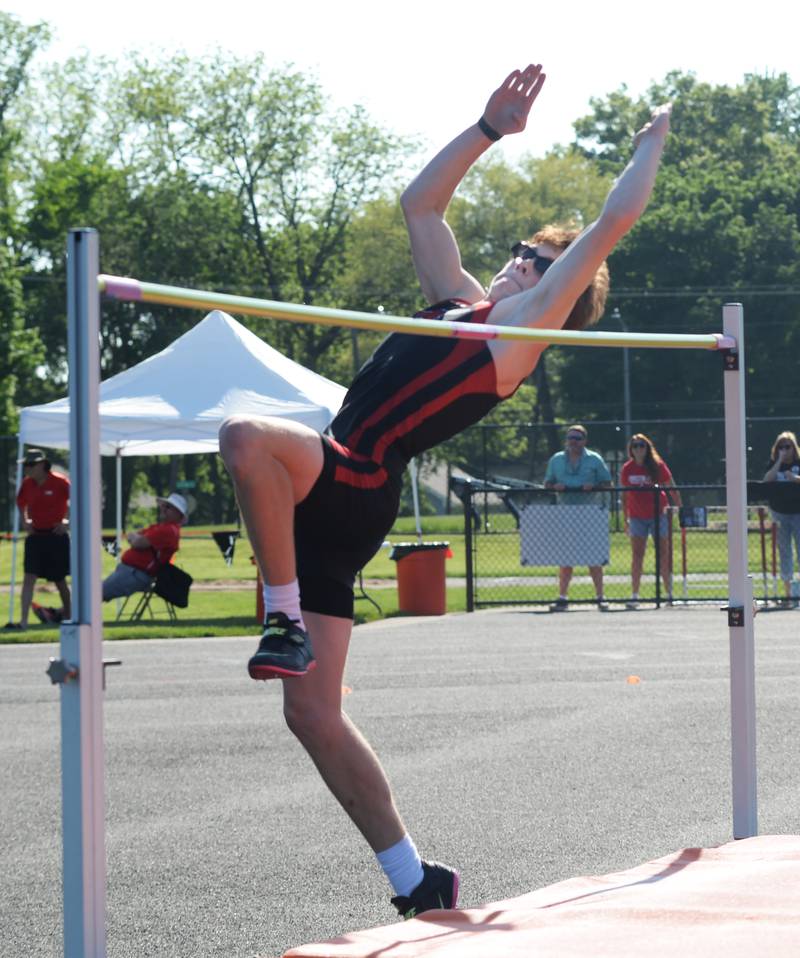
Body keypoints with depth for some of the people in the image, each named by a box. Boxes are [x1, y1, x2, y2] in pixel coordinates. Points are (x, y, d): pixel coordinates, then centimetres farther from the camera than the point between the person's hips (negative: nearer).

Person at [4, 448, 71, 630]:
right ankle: (23, 621, -13)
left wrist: (69, 523, -6)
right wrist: (24, 521, 12)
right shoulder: (27, 484, 2)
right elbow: (21, 503, 22)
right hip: (35, 536, 4)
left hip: (56, 535, -4)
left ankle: (68, 614, 31)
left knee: (59, 580, 9)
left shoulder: (59, 482, -12)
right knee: (29, 577, -8)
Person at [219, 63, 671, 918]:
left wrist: (654, 138, 21)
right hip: (328, 496, 8)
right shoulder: (461, 304, 26)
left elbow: (613, 221, 7)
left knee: (246, 436, -36)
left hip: (356, 487, -8)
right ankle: (413, 879, 7)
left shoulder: (530, 321, 5)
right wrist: (490, 127, 32)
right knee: (312, 711, 3)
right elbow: (419, 204, 34)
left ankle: (284, 621, -24)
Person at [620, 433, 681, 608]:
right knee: (637, 556, 0)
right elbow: (625, 495, 9)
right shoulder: (627, 469, 2)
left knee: (663, 554, 2)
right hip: (637, 518, 2)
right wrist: (625, 519, 9)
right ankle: (634, 595, 2)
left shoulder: (657, 466, -4)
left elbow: (671, 489, 1)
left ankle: (669, 593, 9)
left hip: (658, 514, -2)